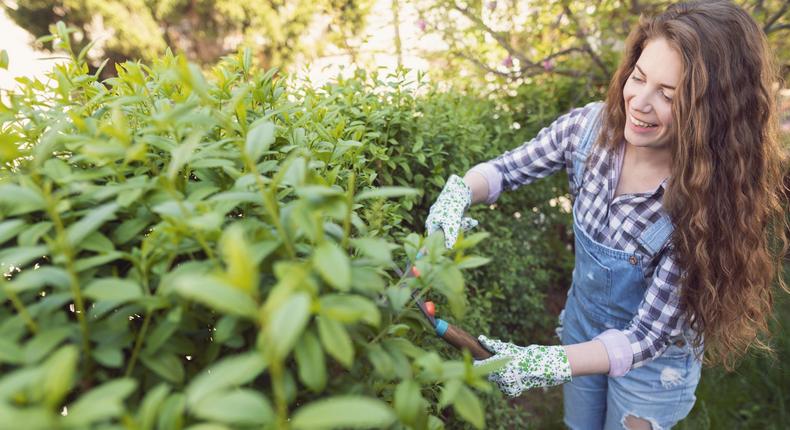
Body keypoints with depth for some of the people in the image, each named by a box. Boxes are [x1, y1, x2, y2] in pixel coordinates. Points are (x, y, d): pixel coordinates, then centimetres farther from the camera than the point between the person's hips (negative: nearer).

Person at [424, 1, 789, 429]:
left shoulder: (709, 200, -32)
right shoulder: (592, 125, -22)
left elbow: (648, 337, -28)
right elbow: (504, 169, -9)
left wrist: (548, 363, -40)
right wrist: (459, 193, -30)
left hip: (652, 364, -3)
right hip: (580, 322, 4)